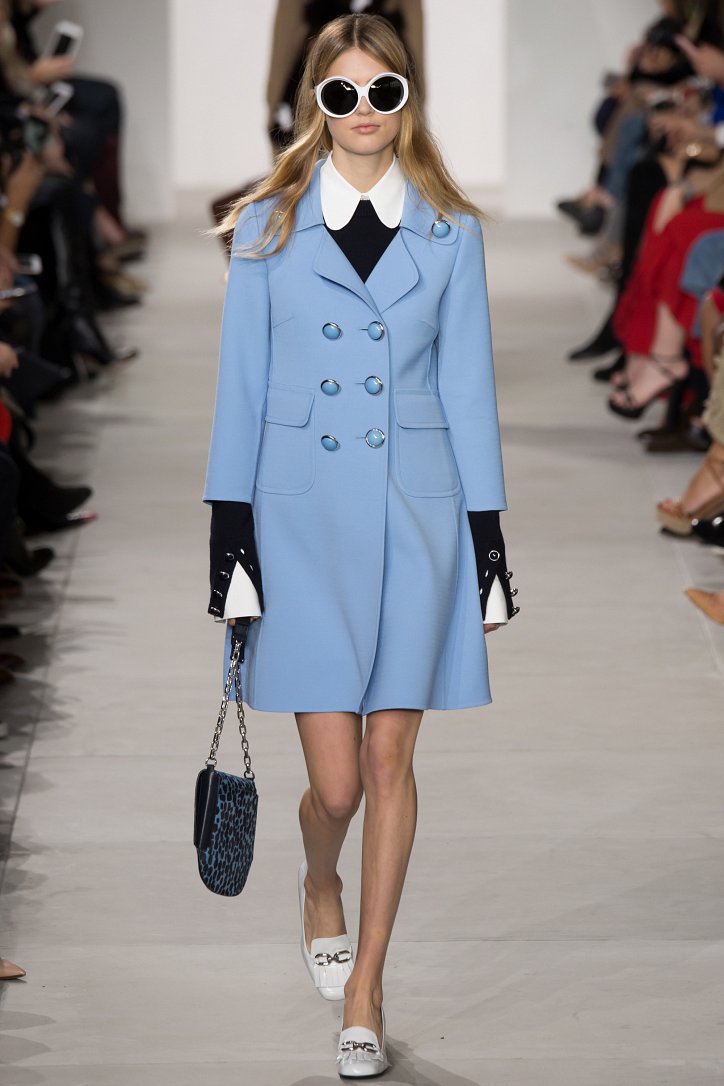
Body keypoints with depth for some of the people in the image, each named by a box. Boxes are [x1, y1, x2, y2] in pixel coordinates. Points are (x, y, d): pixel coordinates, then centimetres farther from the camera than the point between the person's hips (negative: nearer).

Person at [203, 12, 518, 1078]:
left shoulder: (448, 230, 5)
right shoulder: (268, 224, 4)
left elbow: (467, 386, 6)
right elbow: (242, 385, 4)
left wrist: (488, 537, 2)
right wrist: (231, 533, -1)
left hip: (415, 511, 1)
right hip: (303, 512, -1)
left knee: (390, 759, 2)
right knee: (336, 778, -3)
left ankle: (364, 988, 15)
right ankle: (321, 890, 32)